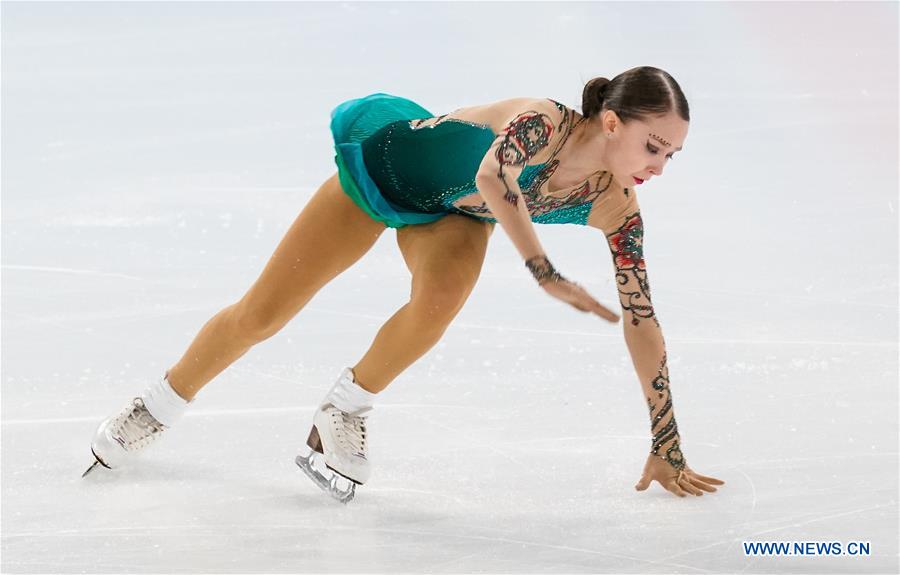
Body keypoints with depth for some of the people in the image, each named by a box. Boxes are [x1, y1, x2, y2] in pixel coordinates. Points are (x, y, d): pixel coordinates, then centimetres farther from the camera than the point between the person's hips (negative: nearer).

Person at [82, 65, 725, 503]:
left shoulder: (616, 207, -22)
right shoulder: (546, 123, -37)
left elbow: (642, 323, -16)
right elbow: (493, 178, -59)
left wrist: (667, 451, -15)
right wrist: (545, 272, -63)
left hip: (451, 216, 3)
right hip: (382, 166, -3)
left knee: (439, 300, -31)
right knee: (261, 314, 3)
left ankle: (346, 411, -4)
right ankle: (161, 406, 32)